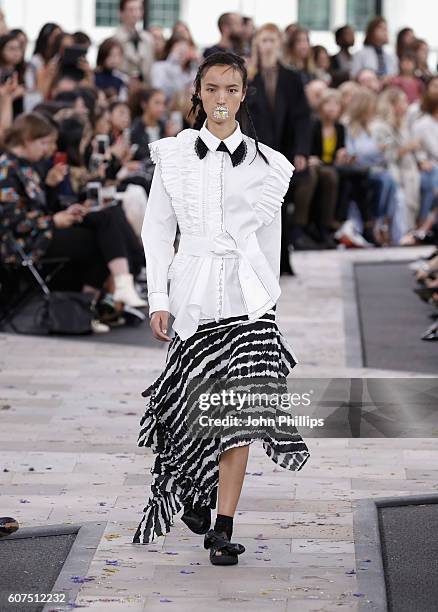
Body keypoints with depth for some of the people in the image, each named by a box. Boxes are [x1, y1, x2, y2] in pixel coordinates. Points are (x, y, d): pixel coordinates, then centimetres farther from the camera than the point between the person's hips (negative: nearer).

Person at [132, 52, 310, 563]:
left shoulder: (264, 163, 5)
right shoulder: (173, 156, 5)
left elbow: (270, 234, 12)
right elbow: (157, 229, 6)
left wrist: (268, 300, 13)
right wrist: (158, 300, 0)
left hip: (247, 295, -1)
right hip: (194, 292, 1)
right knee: (197, 404, 8)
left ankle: (222, 529, -9)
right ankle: (195, 492, 38)